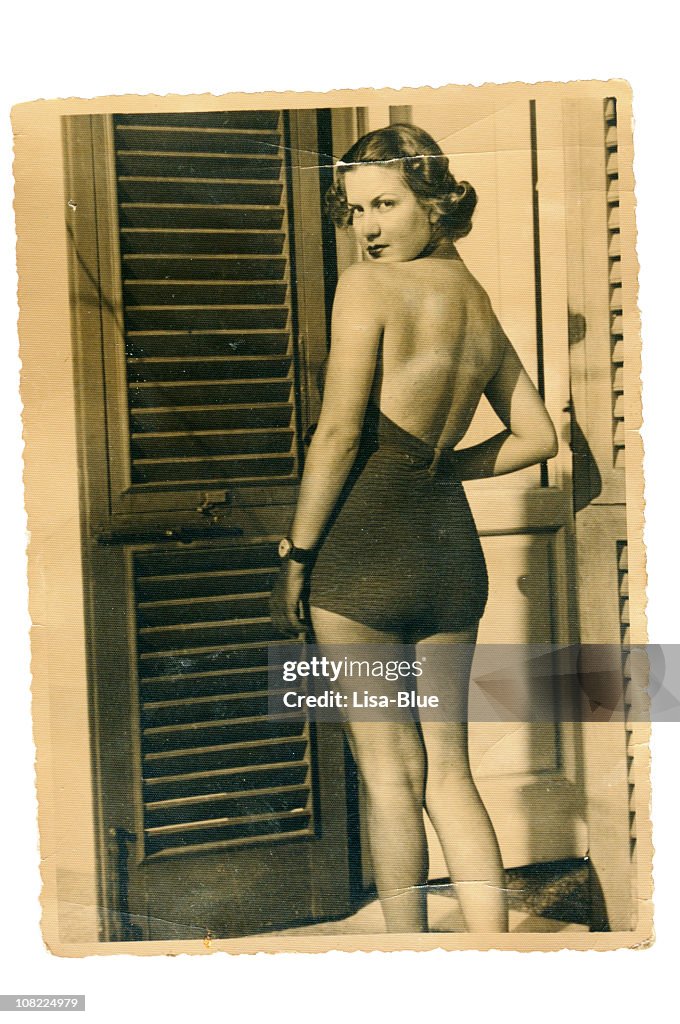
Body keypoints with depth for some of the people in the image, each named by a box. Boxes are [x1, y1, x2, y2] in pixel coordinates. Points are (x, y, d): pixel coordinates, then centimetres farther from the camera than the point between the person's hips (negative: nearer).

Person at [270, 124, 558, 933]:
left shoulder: (369, 287, -9)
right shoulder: (481, 306, 12)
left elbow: (339, 432, -14)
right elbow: (538, 436, 17)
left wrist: (295, 556, -8)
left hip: (364, 548, -6)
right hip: (451, 547, 7)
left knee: (389, 774, 3)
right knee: (448, 775, 11)